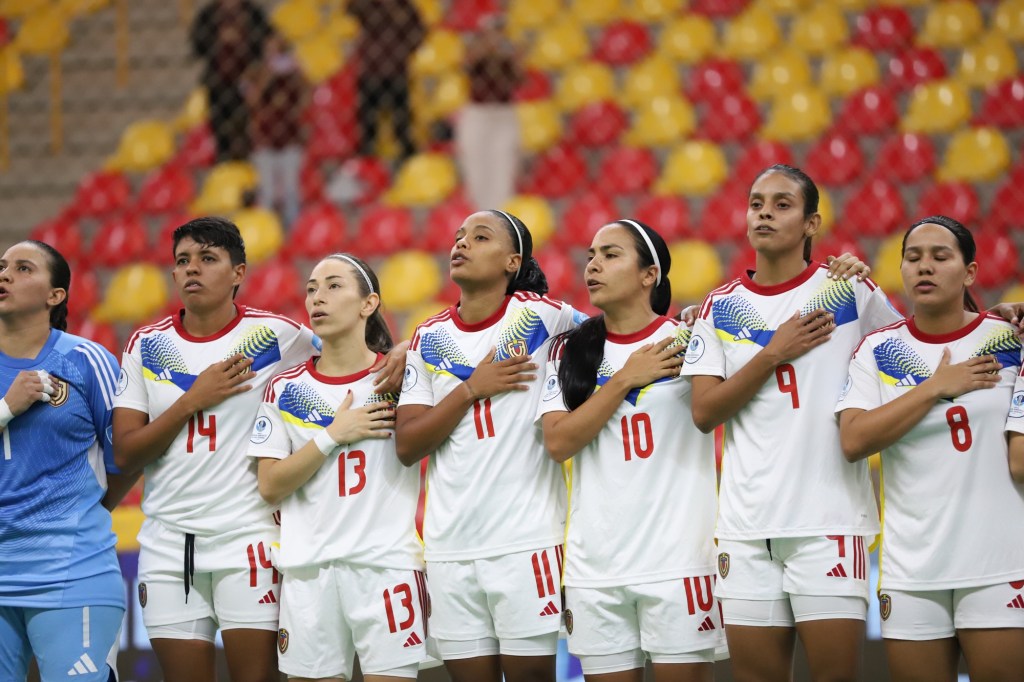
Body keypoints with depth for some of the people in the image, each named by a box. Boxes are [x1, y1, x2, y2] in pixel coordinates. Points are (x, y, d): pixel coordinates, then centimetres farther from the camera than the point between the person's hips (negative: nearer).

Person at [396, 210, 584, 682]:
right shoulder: (429, 338, 9)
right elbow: (407, 446, 3)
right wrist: (471, 389, -7)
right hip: (449, 548, 4)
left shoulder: (538, 314, -2)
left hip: (527, 541, -4)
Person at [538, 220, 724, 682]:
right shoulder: (570, 352, 11)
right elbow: (558, 442, -2)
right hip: (594, 570, 3)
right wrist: (624, 380, -5)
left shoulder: (687, 342, 2)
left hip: (678, 562, -3)